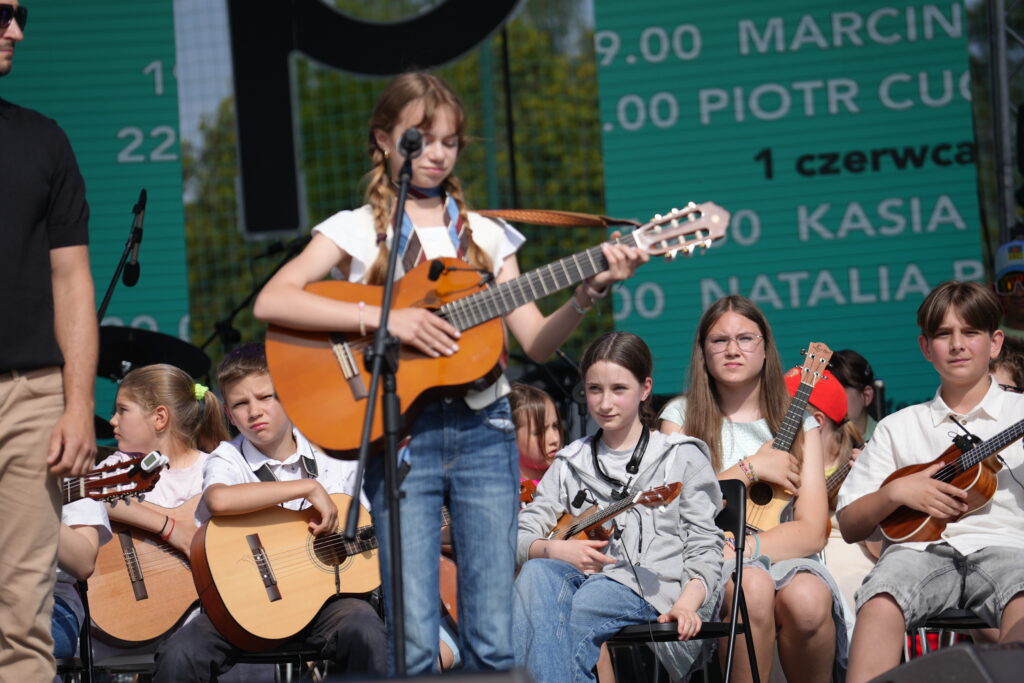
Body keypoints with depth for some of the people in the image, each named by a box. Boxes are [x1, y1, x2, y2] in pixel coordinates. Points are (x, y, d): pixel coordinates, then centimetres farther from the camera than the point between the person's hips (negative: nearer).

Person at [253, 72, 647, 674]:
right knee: (415, 645, -10)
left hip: (482, 429, 2)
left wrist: (589, 293, -9)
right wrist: (383, 317, -19)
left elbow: (536, 343, 8)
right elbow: (271, 302, -12)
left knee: (493, 641, -4)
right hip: (400, 436, -2)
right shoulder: (358, 230, 5)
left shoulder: (485, 235, 14)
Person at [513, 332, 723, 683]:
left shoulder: (683, 457, 14)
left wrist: (686, 603, -13)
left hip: (653, 588, -3)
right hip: (587, 577, 4)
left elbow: (704, 549, 6)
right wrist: (554, 550, -8)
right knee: (537, 572, -34)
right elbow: (521, 537, 15)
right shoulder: (570, 463, 23)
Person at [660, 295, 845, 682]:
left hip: (783, 558, 2)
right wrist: (750, 469, -6)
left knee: (808, 599, -35)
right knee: (752, 586, -37)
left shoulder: (796, 423, 14)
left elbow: (812, 532, 2)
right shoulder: (681, 417, 11)